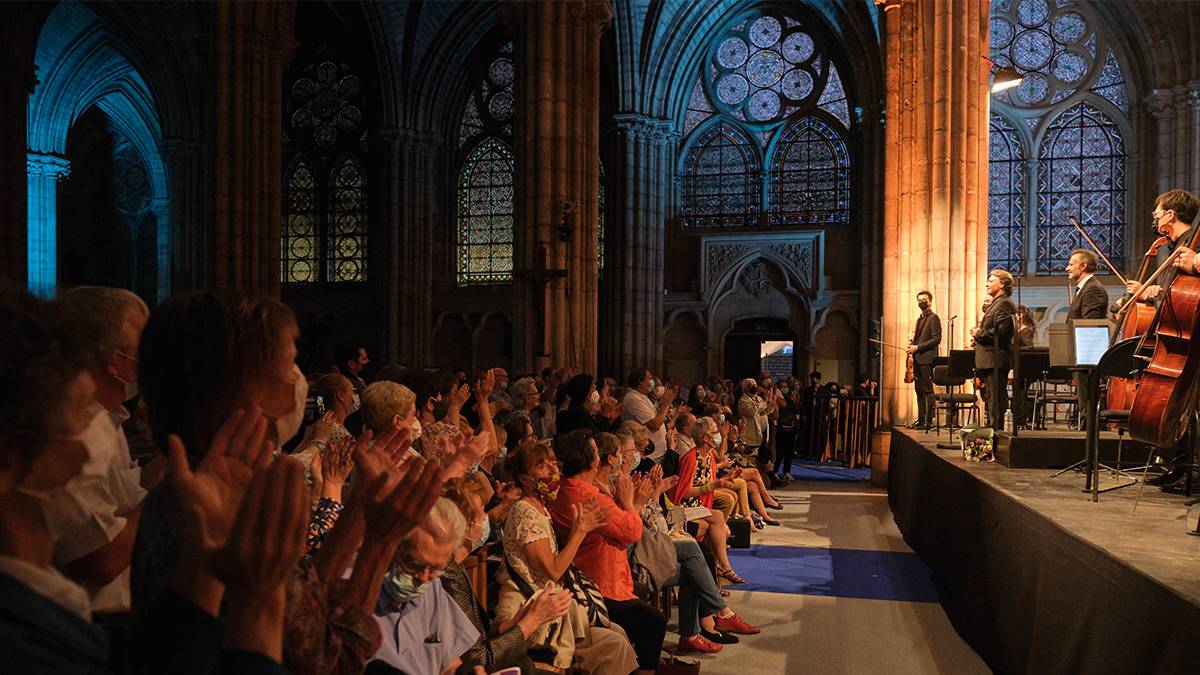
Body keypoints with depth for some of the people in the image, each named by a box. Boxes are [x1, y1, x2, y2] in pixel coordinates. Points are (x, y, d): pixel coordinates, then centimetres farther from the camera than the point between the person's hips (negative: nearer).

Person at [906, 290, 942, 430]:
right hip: (918, 360, 9)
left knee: (927, 390, -8)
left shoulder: (933, 318, -6)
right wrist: (912, 343, 5)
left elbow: (936, 339, -14)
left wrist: (917, 347, -16)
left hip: (927, 359, -9)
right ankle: (921, 419, 14)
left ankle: (929, 420, -6)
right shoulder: (920, 319, 20)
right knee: (919, 390, 9)